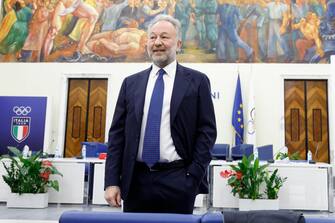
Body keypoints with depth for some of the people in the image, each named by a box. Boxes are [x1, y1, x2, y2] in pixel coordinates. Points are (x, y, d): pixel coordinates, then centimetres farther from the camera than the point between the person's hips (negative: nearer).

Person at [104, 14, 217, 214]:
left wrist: (194, 177, -9)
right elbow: (117, 133, 7)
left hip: (177, 182, -2)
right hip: (136, 180, 3)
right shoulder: (131, 83, 10)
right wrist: (112, 181, 0)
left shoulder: (196, 81, 2)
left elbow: (207, 130, 0)